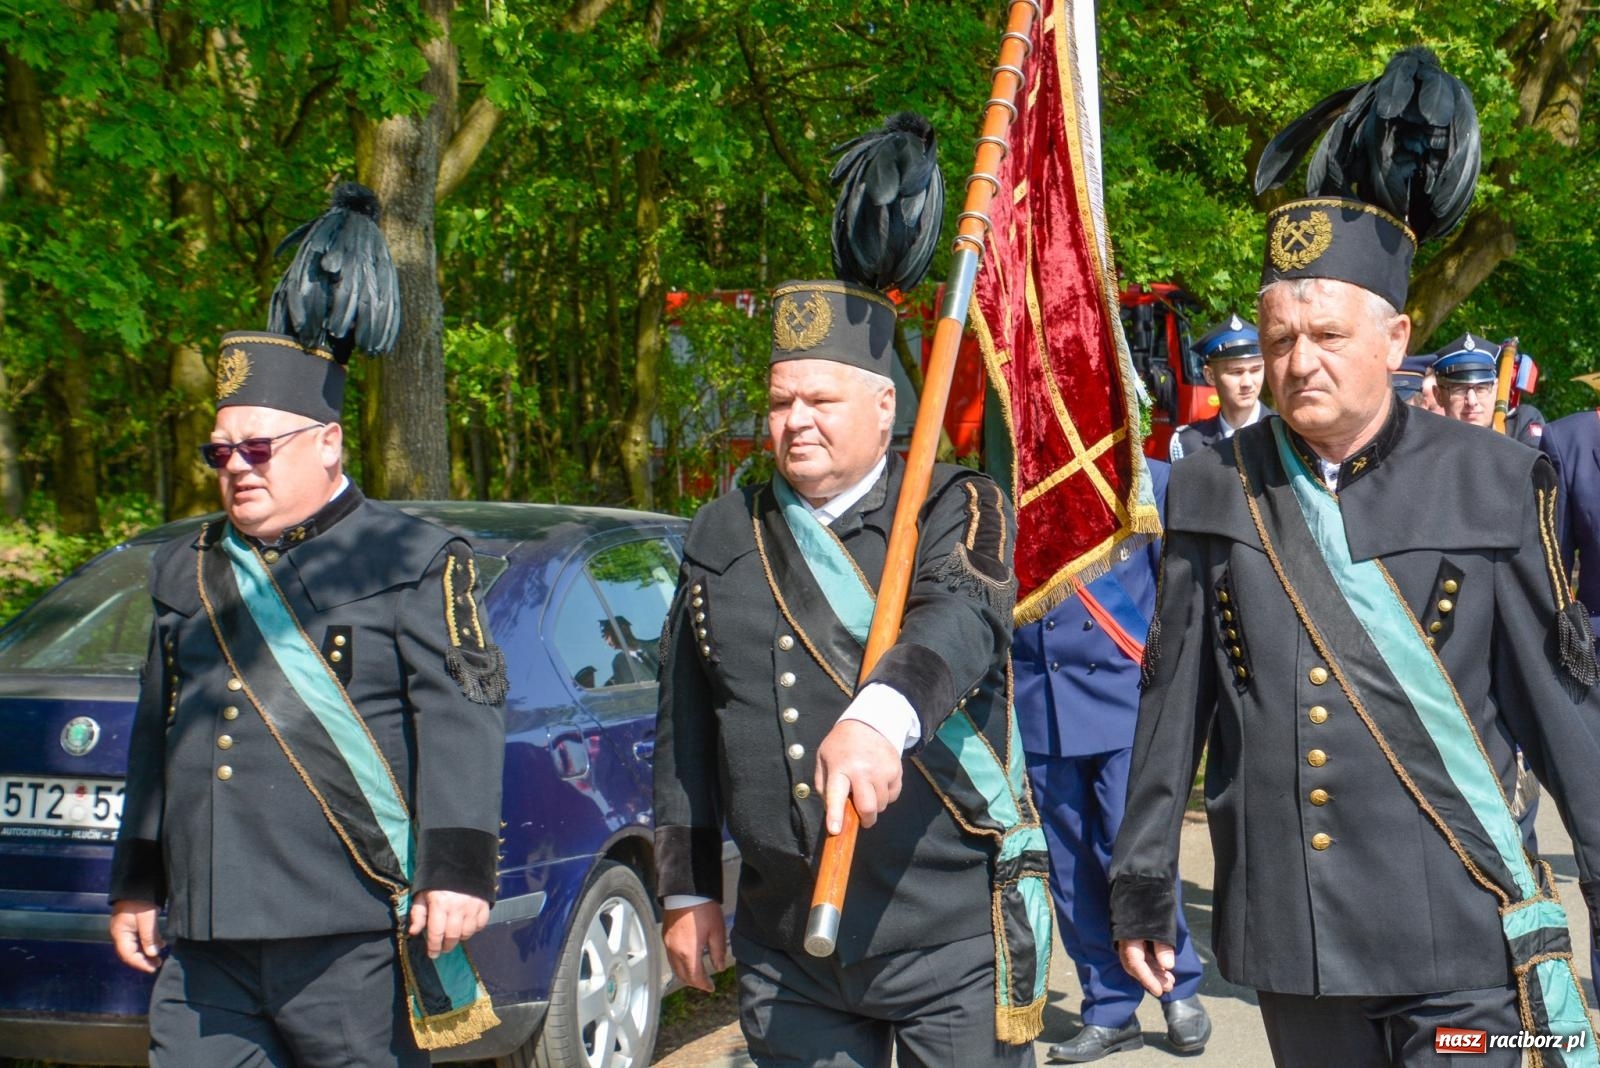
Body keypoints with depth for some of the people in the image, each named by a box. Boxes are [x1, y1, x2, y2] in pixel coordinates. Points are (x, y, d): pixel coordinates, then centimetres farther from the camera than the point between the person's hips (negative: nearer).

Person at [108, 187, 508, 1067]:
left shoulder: (412, 563, 0)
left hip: (353, 937, -5)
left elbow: (462, 719, -8)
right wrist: (137, 882, 21)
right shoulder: (185, 571, 18)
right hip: (205, 942, 6)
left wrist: (457, 868, -17)